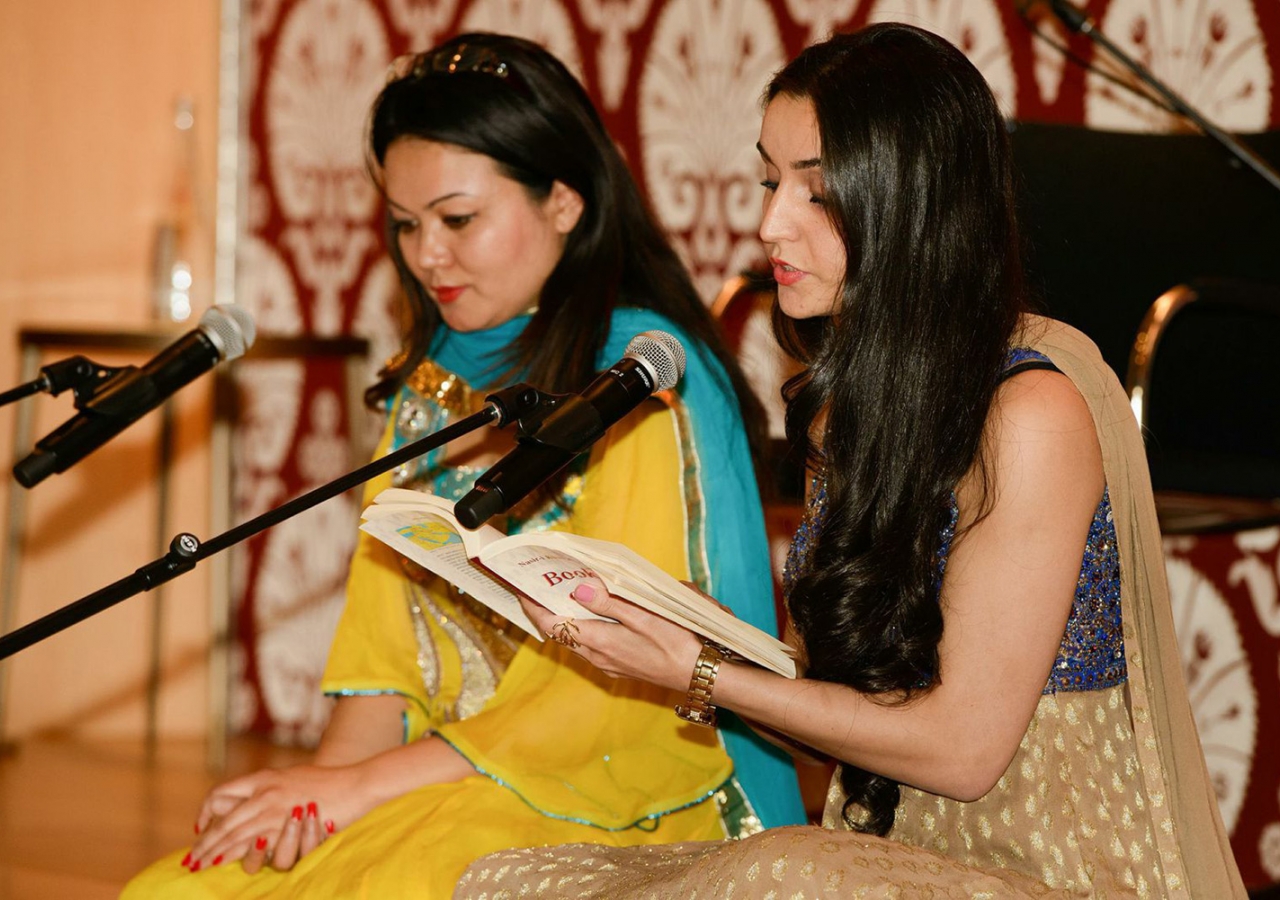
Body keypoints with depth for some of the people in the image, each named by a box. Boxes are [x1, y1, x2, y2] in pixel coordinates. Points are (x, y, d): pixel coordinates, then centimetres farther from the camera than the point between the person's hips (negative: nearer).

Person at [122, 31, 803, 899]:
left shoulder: (644, 374, -7)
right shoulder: (433, 381, 16)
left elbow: (622, 684, -13)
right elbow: (385, 638, 13)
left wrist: (365, 784, -15)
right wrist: (327, 778, -9)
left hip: (618, 791, -6)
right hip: (448, 783, 6)